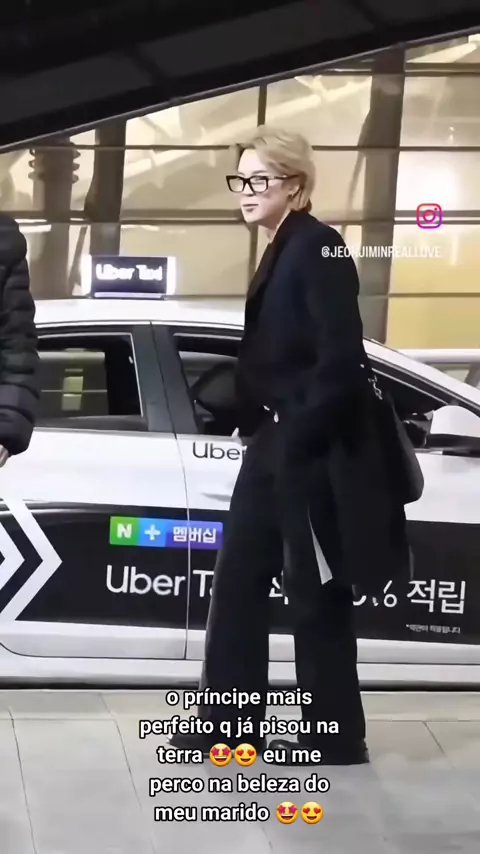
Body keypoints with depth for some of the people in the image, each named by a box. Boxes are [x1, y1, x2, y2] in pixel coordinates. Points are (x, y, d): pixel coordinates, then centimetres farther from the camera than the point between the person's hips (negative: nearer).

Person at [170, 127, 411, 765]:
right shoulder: (281, 252, 16)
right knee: (238, 582, 11)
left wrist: (299, 441, -19)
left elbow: (343, 359, -21)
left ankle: (335, 738, 12)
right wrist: (260, 430, 8)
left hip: (311, 450, -9)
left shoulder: (319, 247, -13)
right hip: (274, 444, 9)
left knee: (317, 597, 0)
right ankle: (231, 723, 20)